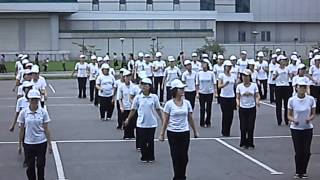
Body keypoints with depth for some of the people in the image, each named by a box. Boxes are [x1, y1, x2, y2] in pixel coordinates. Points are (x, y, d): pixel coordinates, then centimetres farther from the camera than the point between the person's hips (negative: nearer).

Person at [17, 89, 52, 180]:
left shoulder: (43, 112, -6)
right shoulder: (23, 113, -5)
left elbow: (46, 129, -2)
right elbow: (22, 130, 1)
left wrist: (49, 144, -1)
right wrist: (20, 145, 3)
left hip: (41, 143, 0)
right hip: (28, 143, 0)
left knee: (41, 165, 8)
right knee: (30, 166, 8)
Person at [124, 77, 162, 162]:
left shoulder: (154, 97, -3)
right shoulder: (138, 97, -2)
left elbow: (158, 110, 6)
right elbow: (133, 110, 6)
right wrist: (128, 119, 5)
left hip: (152, 123, 0)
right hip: (141, 123, 1)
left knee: (150, 141, 5)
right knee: (142, 141, 4)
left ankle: (151, 157, 19)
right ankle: (144, 157, 18)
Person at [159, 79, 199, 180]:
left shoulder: (187, 103, 2)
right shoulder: (169, 104, -6)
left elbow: (190, 119, 11)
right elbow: (165, 120, -3)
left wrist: (195, 131, 15)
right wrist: (162, 134, -4)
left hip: (185, 133, 2)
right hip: (173, 133, -2)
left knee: (184, 157, 5)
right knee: (176, 156, 2)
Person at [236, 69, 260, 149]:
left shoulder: (254, 85, -1)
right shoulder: (239, 86, -1)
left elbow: (257, 96, 1)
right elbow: (238, 97, 0)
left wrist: (257, 101, -20)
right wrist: (238, 103, -20)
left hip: (252, 108, 0)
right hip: (242, 109, 0)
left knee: (251, 127, 0)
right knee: (243, 127, -1)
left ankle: (250, 144, 14)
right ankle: (243, 144, 15)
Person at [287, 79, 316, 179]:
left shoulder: (311, 99, -5)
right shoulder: (291, 100, -7)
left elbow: (313, 114, 2)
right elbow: (289, 115, -1)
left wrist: (310, 119, -20)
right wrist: (293, 120, -23)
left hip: (308, 128, 1)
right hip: (296, 129, -1)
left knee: (306, 152, 1)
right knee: (298, 152, -1)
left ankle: (304, 171, 21)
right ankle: (298, 172, 19)